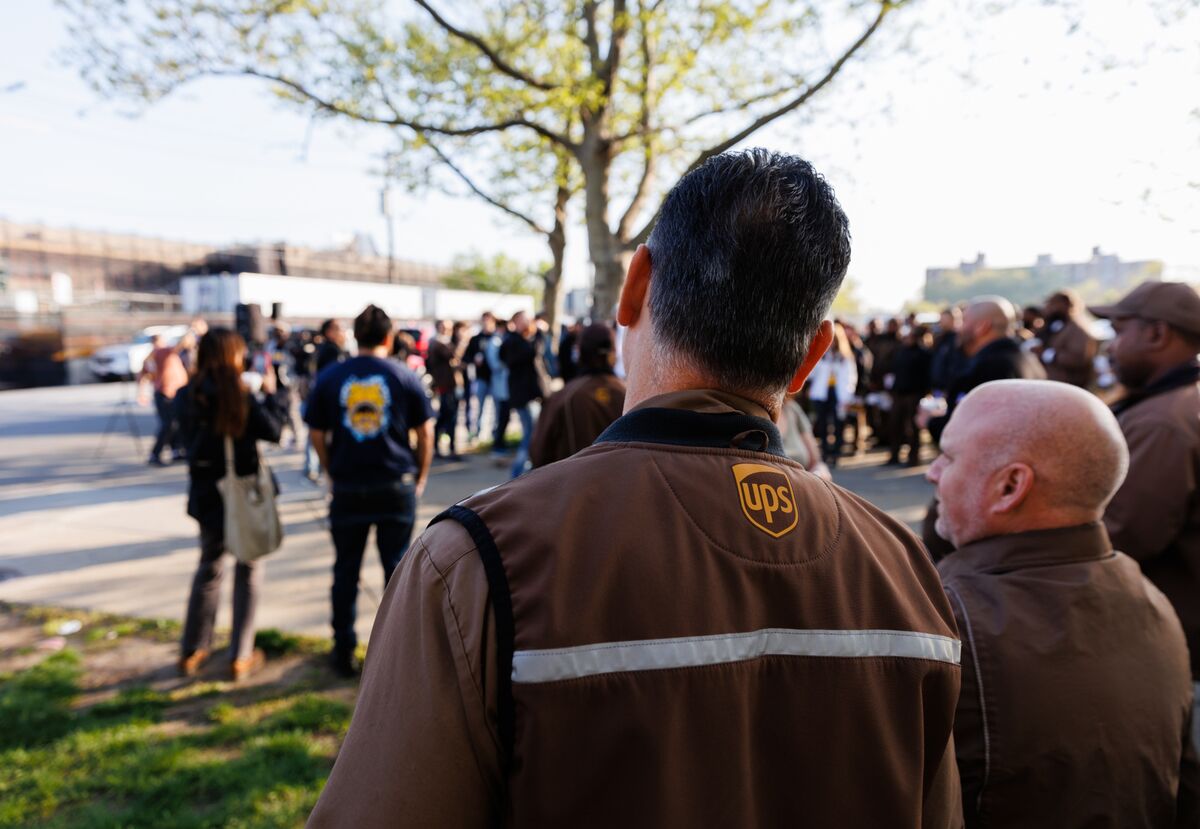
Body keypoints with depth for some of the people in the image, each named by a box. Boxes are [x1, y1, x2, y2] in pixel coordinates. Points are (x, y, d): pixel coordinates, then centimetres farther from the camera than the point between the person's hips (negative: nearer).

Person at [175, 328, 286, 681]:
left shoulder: (186, 397, -3)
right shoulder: (240, 396, -18)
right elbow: (273, 431, -12)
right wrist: (270, 394, 2)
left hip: (206, 494, 5)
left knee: (208, 569, 21)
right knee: (248, 571, 10)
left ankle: (191, 652, 29)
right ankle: (240, 657, 15)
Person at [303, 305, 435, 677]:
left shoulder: (329, 378, 1)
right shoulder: (405, 377, -1)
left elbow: (317, 436, 4)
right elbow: (424, 434, 2)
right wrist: (420, 477, 13)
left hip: (347, 488, 1)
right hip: (396, 486, -1)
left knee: (345, 572, 12)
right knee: (397, 569, 9)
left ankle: (344, 654, 20)